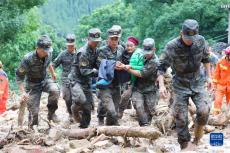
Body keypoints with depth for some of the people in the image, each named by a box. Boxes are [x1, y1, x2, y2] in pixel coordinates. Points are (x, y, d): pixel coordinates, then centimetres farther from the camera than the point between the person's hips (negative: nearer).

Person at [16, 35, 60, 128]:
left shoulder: (48, 54, -15)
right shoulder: (27, 59, -30)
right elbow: (19, 76, -21)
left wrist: (53, 73, 26)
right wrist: (23, 92, -29)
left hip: (45, 80, 4)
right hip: (33, 85, -4)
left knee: (55, 90, -28)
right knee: (33, 111, -6)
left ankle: (51, 113, -7)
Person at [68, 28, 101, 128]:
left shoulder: (95, 51, 7)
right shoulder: (83, 52, -19)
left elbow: (96, 66, 14)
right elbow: (84, 71, -20)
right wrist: (97, 72, -22)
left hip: (87, 82, 8)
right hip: (77, 80, -8)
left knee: (88, 107, 6)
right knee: (81, 100, -31)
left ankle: (84, 127, 18)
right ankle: (74, 109, 2)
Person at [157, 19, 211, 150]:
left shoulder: (201, 41, -10)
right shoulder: (172, 47, -19)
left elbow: (205, 58, 8)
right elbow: (162, 67, -15)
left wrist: (209, 76, 9)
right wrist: (161, 85, -25)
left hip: (197, 82, 2)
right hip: (181, 85, -2)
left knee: (204, 111, -17)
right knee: (181, 117, -1)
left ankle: (198, 131, 11)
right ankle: (186, 145, 14)